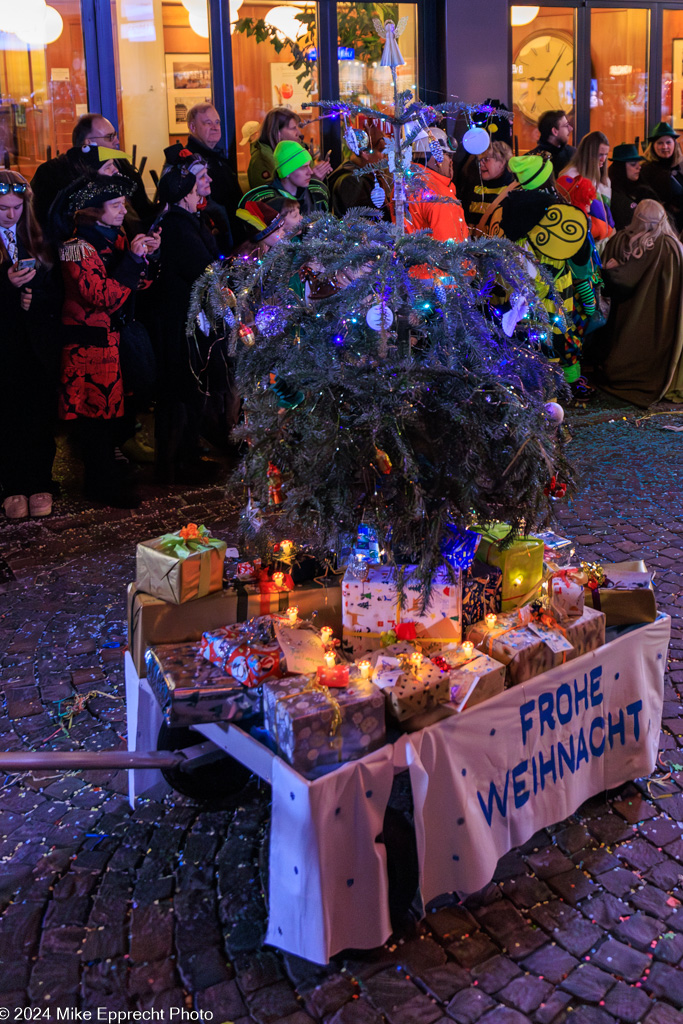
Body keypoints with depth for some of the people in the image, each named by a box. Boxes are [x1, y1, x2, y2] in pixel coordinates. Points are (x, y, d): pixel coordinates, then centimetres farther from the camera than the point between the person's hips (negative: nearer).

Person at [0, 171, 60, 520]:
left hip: (39, 345, 3)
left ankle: (40, 485, 14)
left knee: (41, 416, 4)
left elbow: (56, 289, 11)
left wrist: (36, 299, -8)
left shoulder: (36, 240, 9)